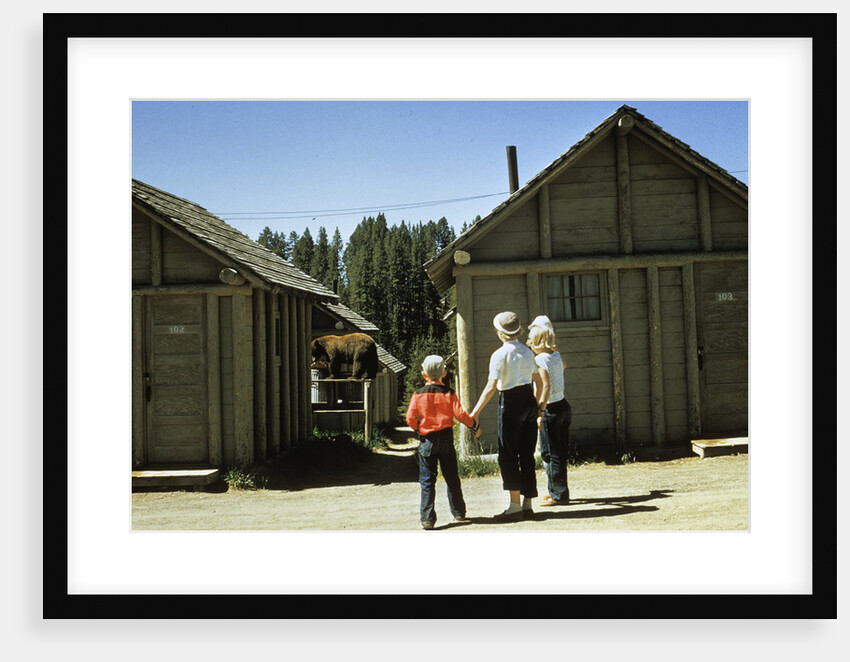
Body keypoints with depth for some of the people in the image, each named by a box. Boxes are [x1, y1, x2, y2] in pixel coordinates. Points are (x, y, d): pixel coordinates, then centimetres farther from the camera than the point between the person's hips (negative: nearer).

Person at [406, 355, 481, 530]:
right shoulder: (449, 393, -3)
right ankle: (458, 512, 22)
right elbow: (460, 414, -8)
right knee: (451, 477, 14)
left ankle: (427, 519, -2)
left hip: (426, 441, -1)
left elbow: (410, 418, -8)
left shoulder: (418, 394, -5)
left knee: (427, 481, 2)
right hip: (446, 439, 1)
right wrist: (475, 426, 7)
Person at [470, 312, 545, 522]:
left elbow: (491, 387, -16)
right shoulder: (528, 352, 9)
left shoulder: (500, 354, -11)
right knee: (527, 455, 10)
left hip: (510, 404, -6)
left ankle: (515, 505, -3)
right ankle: (527, 504, 14)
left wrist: (476, 412, -12)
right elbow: (539, 383, 16)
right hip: (529, 402, 6)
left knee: (508, 456, 0)